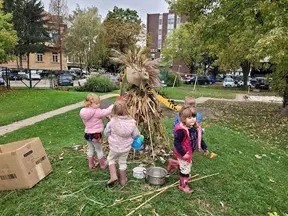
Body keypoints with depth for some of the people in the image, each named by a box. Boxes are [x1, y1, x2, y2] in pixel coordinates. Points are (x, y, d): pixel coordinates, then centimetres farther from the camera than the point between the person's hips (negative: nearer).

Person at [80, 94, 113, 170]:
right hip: (96, 135, -6)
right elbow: (107, 112, -23)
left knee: (90, 150, 22)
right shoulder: (97, 112, -24)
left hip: (87, 134, 6)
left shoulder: (84, 112, -1)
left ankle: (91, 165, 36)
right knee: (99, 150, 12)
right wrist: (114, 105, -13)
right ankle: (103, 165, 30)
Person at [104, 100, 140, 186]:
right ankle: (123, 180, 32)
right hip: (126, 147, 2)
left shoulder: (112, 121, -20)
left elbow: (106, 133, -7)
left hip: (114, 147, -2)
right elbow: (136, 135, -6)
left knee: (111, 159, 24)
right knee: (123, 162, 20)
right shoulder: (132, 122, -14)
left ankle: (113, 176, 11)